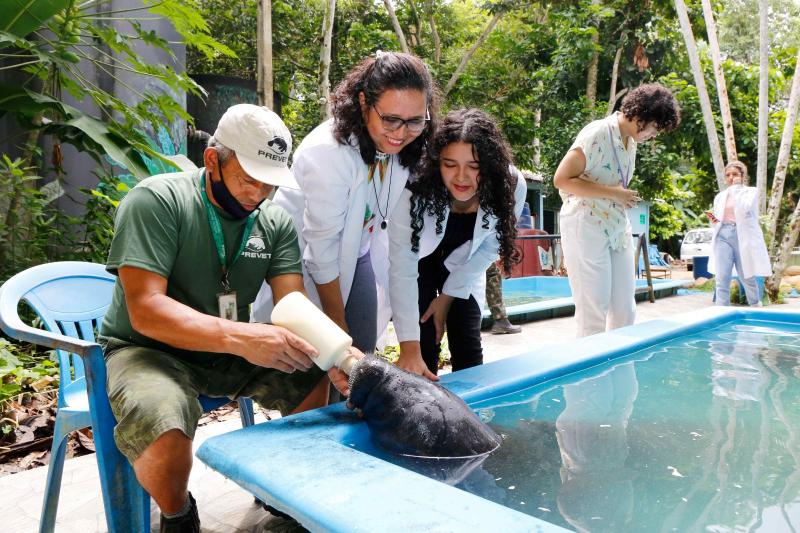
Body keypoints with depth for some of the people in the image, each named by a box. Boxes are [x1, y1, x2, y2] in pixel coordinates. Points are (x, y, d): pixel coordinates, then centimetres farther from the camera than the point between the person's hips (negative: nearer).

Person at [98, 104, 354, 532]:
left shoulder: (276, 222, -3)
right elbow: (145, 310, -28)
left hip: (230, 353, 5)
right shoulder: (155, 202, -18)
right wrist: (240, 336, -42)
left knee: (321, 378, -12)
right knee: (163, 429, -35)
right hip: (150, 350, -4)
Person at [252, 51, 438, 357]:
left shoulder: (410, 147, -13)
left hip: (357, 255, 6)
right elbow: (321, 245, -24)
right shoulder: (329, 152, -31)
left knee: (363, 353, 6)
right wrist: (337, 322, -14)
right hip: (304, 258, -5)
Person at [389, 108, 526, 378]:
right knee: (425, 348, -9)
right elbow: (401, 267, -35)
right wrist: (409, 348, -37)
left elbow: (488, 249, -12)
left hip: (462, 269, 3)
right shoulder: (416, 188, -37)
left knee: (468, 349, -2)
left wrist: (449, 295, -9)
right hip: (419, 263, -2)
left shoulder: (511, 187, -27)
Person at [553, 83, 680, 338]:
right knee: (593, 311, -4)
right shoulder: (597, 134, -14)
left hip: (618, 229, 8)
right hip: (586, 230, -8)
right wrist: (613, 193, -19)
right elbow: (562, 180, -20)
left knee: (624, 309, 8)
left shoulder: (631, 141, 12)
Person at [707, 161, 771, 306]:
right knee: (722, 279, -8)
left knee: (747, 277, 7)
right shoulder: (720, 196, 17)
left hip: (742, 236, -3)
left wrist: (737, 187, -6)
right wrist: (713, 220, -2)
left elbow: (744, 209, -15)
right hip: (723, 236, 3)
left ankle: (756, 309, 30)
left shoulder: (751, 191, 5)